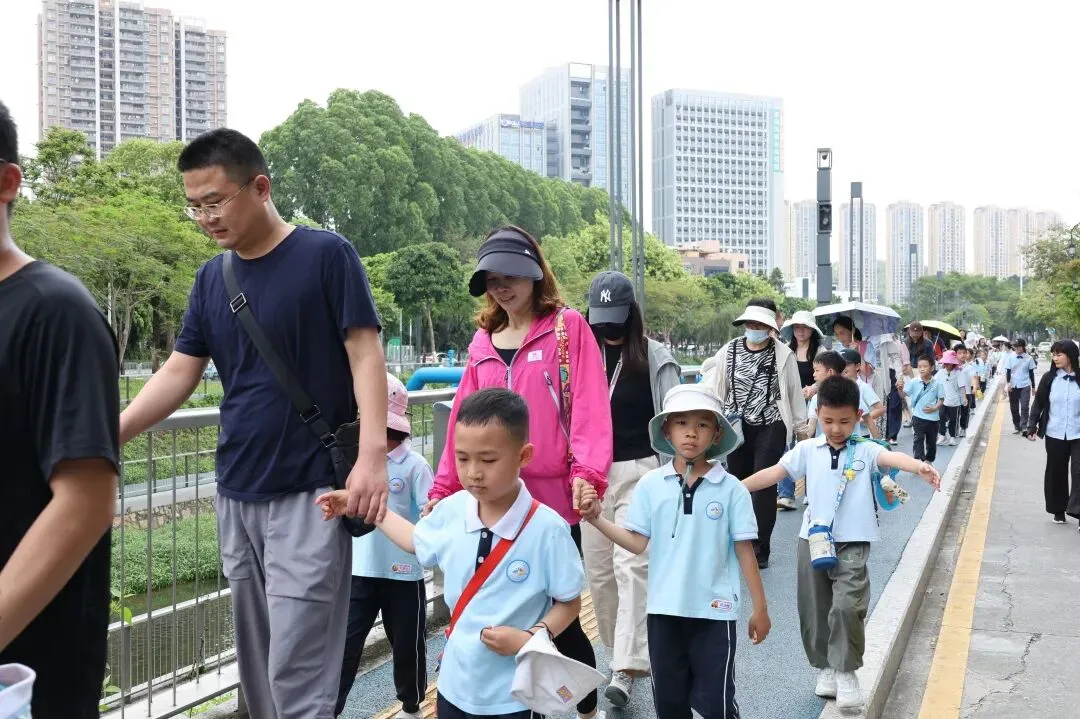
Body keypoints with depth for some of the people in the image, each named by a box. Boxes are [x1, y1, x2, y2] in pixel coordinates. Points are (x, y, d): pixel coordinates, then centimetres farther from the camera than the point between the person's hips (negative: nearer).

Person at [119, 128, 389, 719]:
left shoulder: (326, 255, -7)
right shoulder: (211, 278, 10)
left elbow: (365, 356, -10)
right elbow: (179, 373, 9)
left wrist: (372, 453, -21)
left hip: (309, 491, -6)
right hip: (236, 492, 6)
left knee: (297, 671, -5)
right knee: (255, 664, 14)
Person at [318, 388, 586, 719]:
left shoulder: (547, 528, -20)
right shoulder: (451, 510, -5)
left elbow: (570, 602, -8)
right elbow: (417, 541, 17)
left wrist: (530, 638, -23)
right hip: (456, 682, 5)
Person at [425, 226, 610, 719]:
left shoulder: (568, 329, -1)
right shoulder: (482, 343, 13)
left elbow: (589, 405, -11)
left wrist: (587, 473, -23)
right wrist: (445, 488, 10)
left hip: (553, 499, -4)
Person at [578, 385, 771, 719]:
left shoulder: (731, 489, -6)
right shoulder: (650, 484, -1)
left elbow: (744, 550, -2)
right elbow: (637, 543, -2)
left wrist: (759, 608, 0)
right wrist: (596, 519, -14)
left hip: (714, 610, -2)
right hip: (664, 609, 2)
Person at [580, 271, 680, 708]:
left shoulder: (655, 357, -2)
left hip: (639, 471, -4)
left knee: (631, 565, -13)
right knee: (598, 570, 8)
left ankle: (626, 668, -15)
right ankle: (618, 652, 25)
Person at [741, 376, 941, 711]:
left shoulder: (865, 451, -3)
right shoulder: (808, 450, 4)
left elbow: (891, 457, -23)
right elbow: (775, 472, 3)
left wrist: (919, 466, -44)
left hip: (852, 543, -3)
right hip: (813, 540, 3)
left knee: (848, 606, -15)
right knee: (814, 609, 11)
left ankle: (846, 672, 3)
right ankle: (825, 668, 30)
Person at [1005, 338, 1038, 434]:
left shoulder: (1028, 358, 0)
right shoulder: (1010, 357, 0)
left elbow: (1031, 373, 6)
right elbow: (1008, 371, -1)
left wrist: (1033, 386, 9)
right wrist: (1008, 383, -15)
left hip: (1025, 386, -1)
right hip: (1013, 386, 1)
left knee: (1024, 407, -8)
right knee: (1014, 408, 7)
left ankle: (1024, 426, -5)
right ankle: (1016, 426, 19)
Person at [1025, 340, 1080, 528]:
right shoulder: (1049, 378, 0)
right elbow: (1038, 403, 5)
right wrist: (1032, 426, -2)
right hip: (1055, 434, 2)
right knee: (1056, 472, 10)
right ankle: (1058, 510, 22)